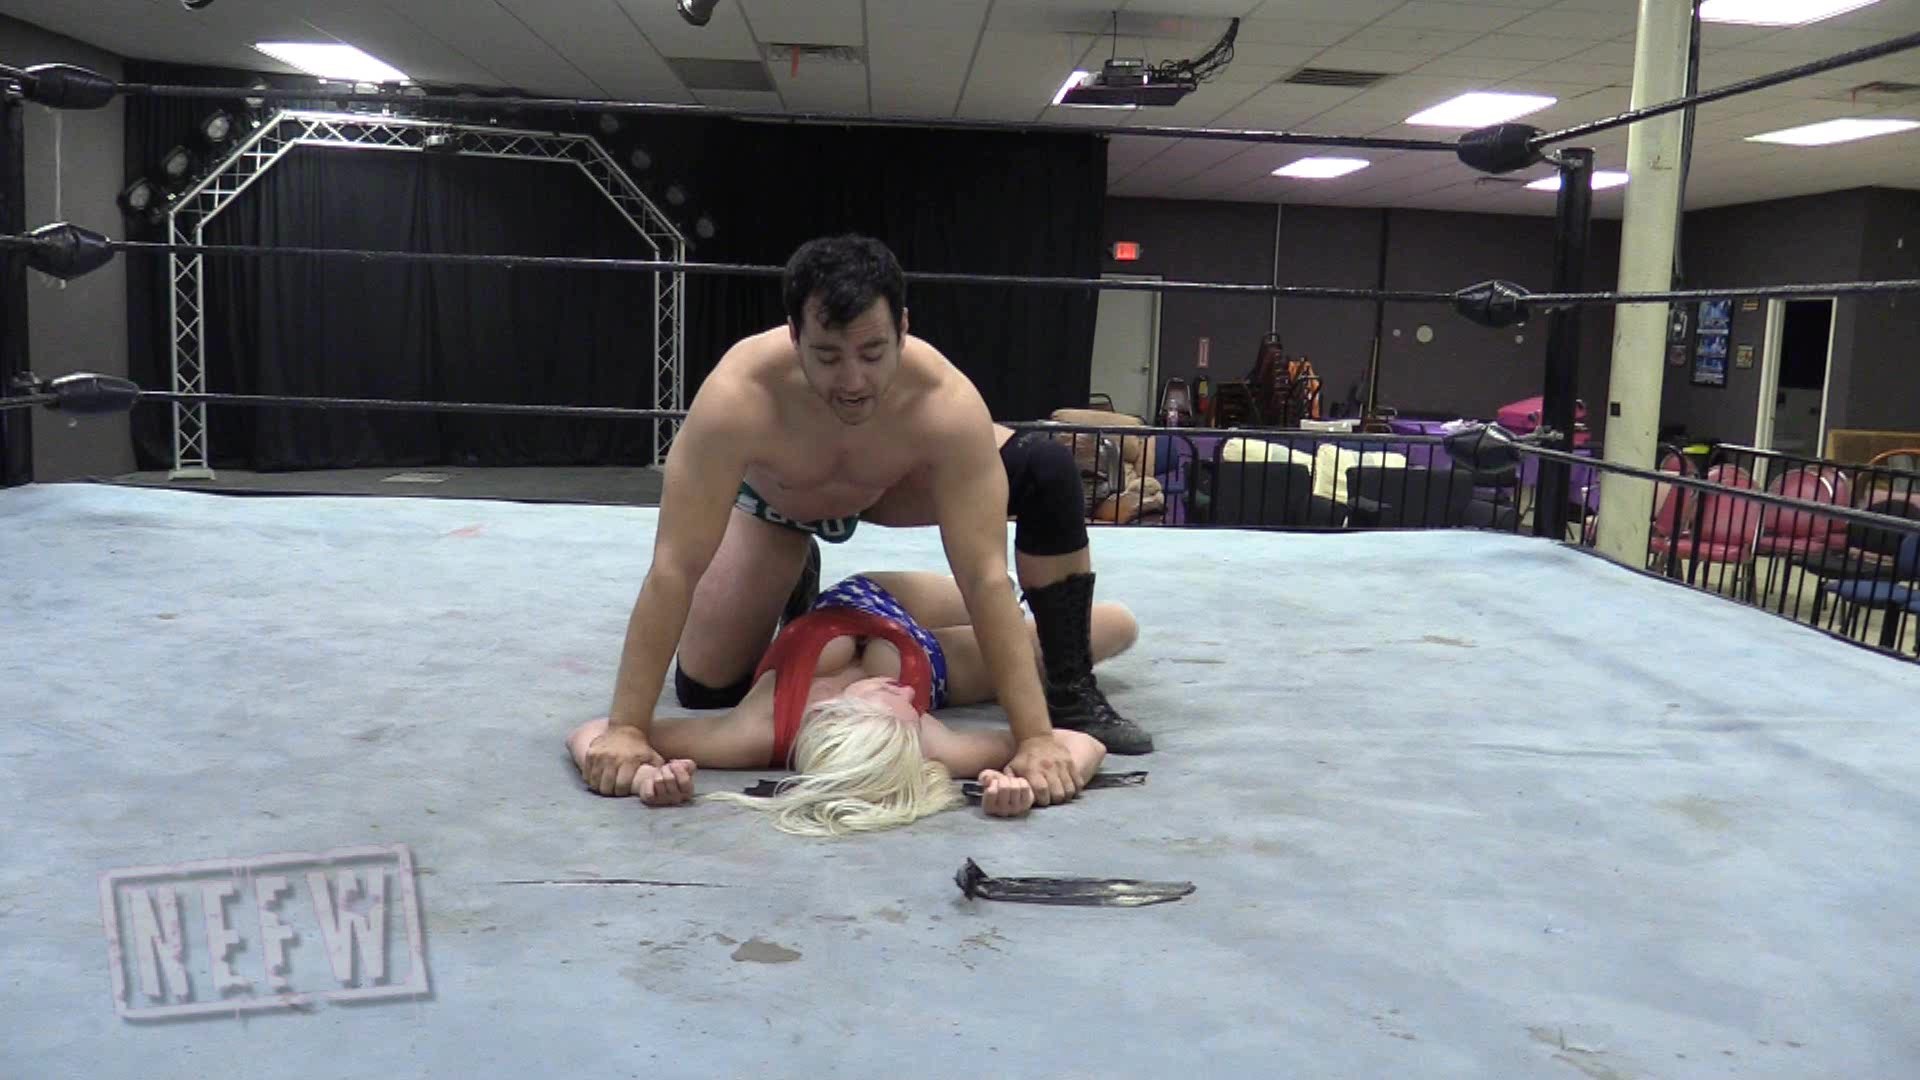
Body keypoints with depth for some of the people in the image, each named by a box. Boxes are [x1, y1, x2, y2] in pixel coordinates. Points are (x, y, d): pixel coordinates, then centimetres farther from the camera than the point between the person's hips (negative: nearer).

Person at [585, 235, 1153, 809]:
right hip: (772, 495, 0)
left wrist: (1035, 737, -43)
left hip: (893, 482, 0)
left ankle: (1071, 692, -10)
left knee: (1048, 470, -25)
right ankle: (795, 589, 27)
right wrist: (627, 728, -42)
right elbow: (673, 570, -40)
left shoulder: (946, 404, -42)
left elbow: (985, 578, -40)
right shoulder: (737, 399, -45)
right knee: (704, 690, -5)